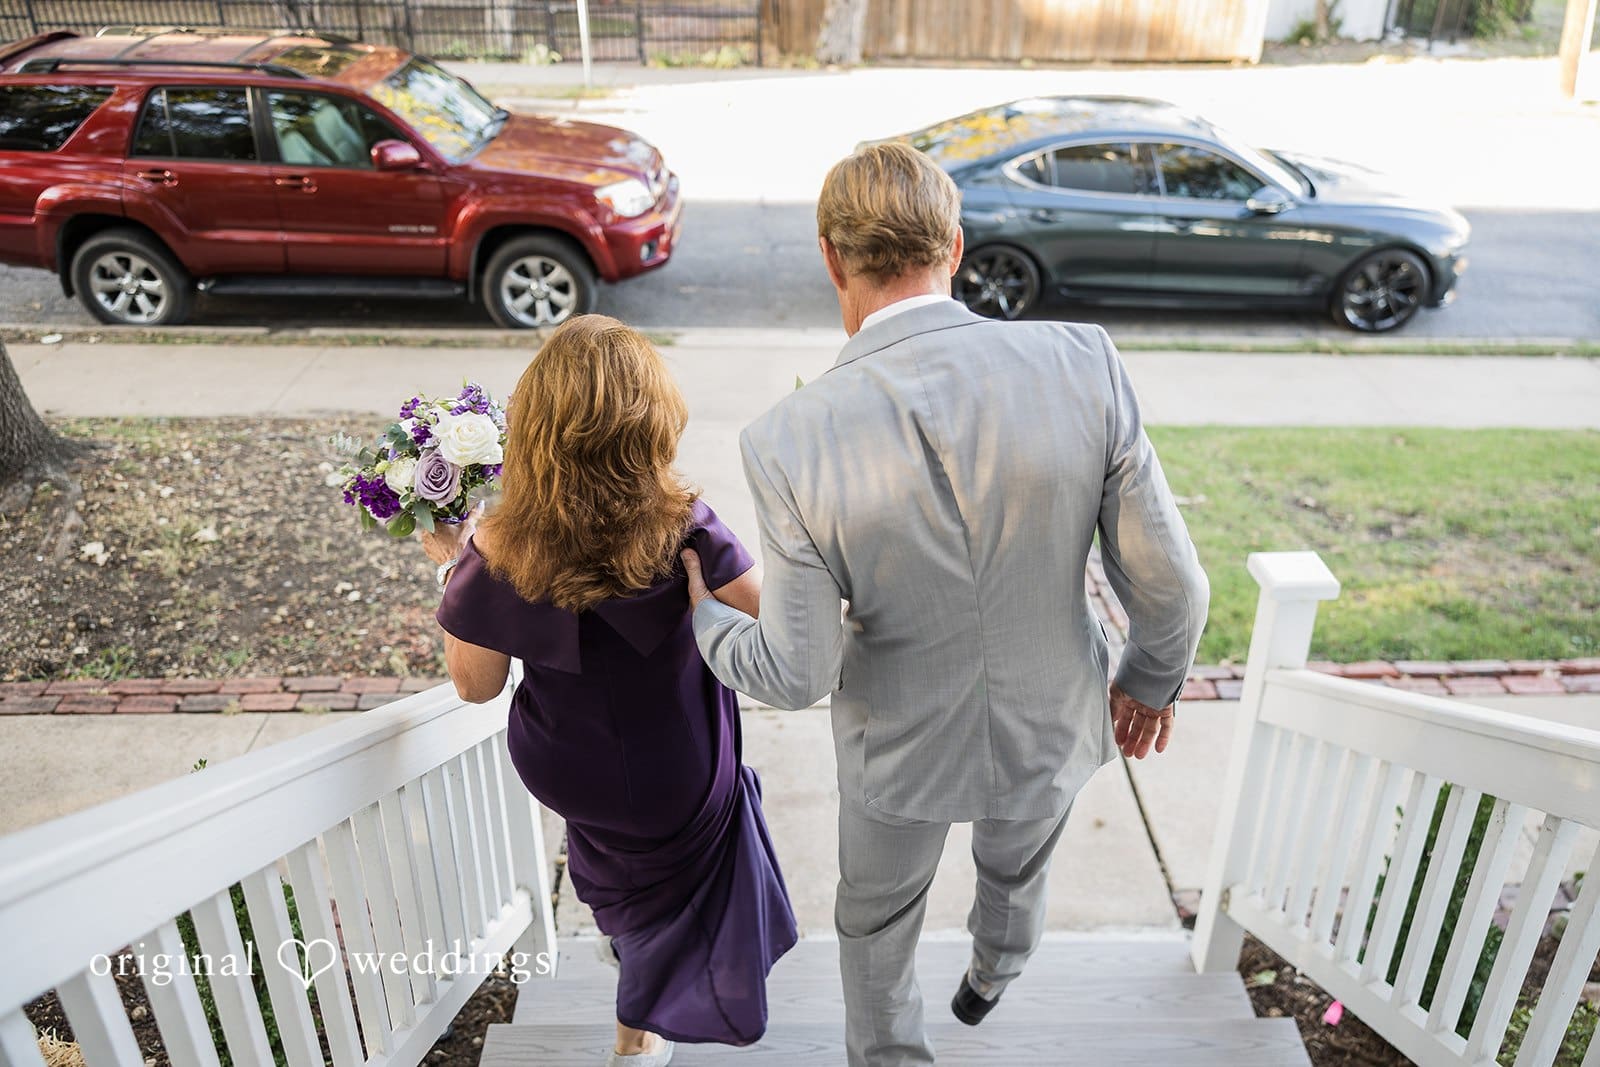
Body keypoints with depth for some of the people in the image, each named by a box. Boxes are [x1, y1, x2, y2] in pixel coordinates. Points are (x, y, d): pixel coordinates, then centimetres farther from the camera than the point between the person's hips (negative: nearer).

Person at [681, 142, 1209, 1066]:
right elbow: (1169, 581, -16)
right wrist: (1155, 676, 6)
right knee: (1016, 868, 38)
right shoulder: (1083, 363, -24)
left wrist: (704, 619, 2)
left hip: (903, 750, -3)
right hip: (1052, 727, 3)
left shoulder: (790, 441, -28)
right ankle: (992, 975, 69)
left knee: (876, 926, 30)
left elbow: (797, 674, -19)